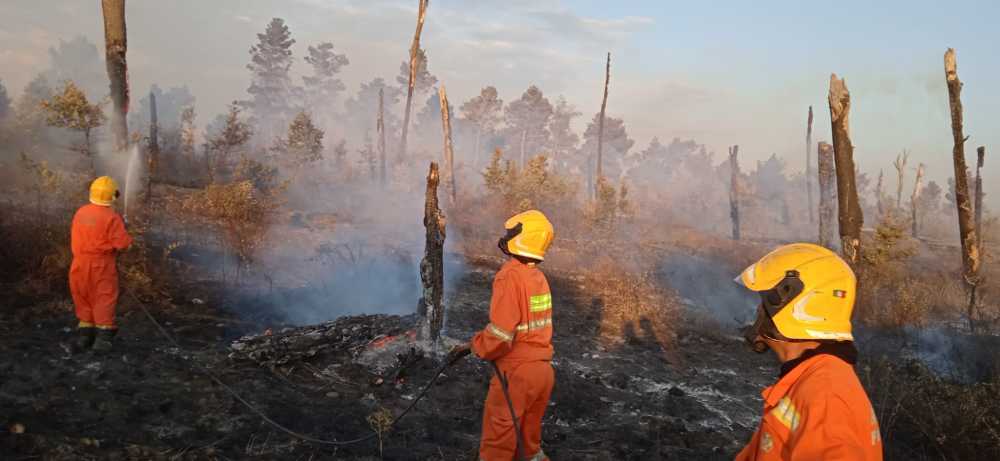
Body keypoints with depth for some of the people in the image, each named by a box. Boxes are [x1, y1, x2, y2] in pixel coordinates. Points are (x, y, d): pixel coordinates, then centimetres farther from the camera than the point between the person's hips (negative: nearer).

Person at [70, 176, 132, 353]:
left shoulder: (80, 213, 2)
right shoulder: (112, 217, -15)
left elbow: (76, 238, 11)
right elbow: (122, 243, -17)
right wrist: (127, 237, 4)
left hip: (80, 264, 5)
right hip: (101, 265, -5)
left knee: (84, 299, 16)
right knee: (104, 299, 4)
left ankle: (84, 336, 21)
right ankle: (102, 338, 2)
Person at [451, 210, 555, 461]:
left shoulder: (511, 275, -19)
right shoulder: (539, 277, 6)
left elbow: (501, 334, -23)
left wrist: (475, 346, -4)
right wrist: (481, 341, 14)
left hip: (516, 373, -7)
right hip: (543, 370, 7)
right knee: (529, 439, 22)